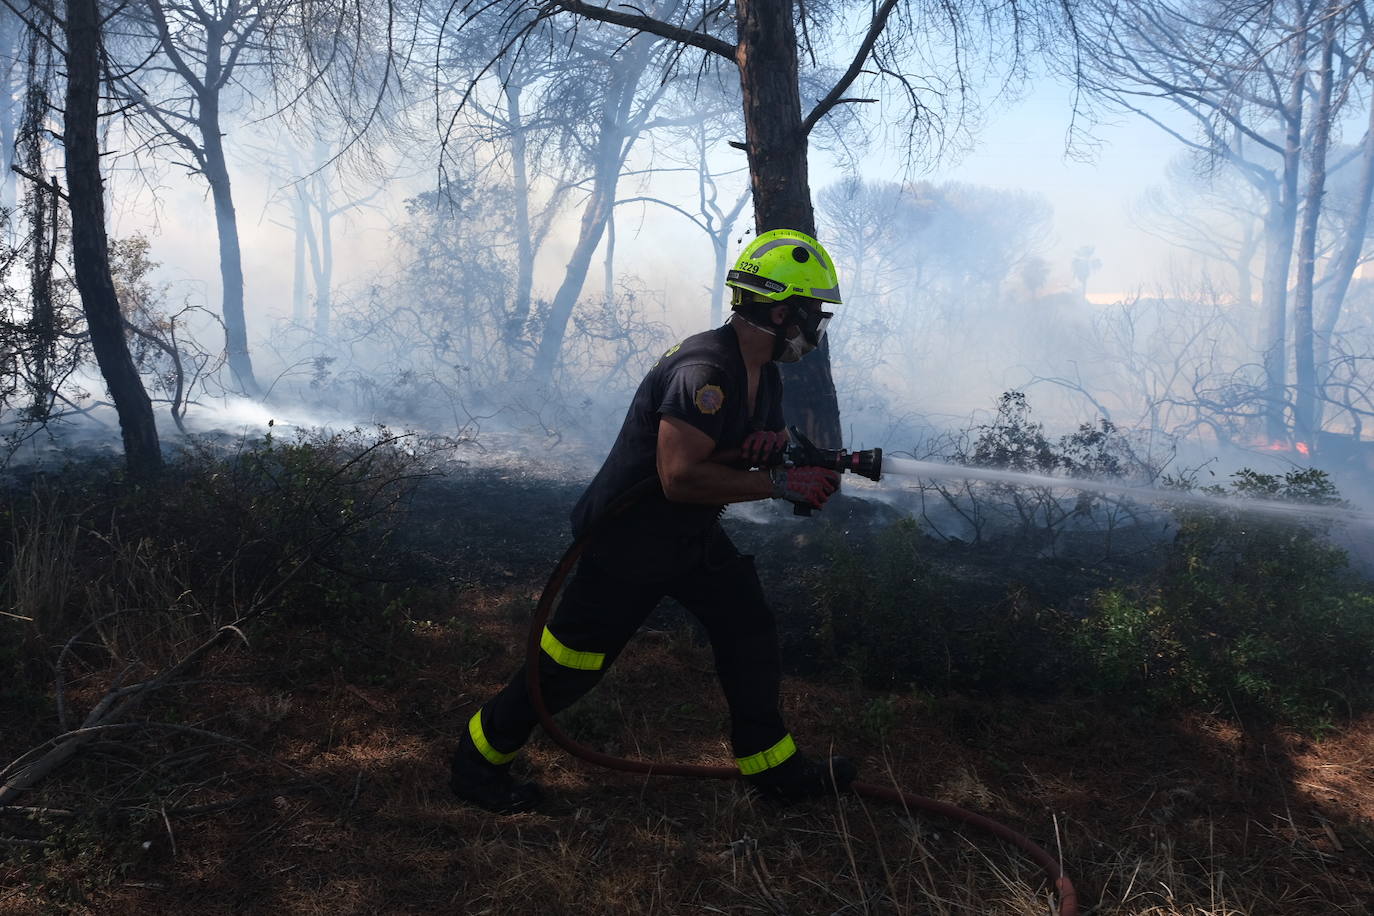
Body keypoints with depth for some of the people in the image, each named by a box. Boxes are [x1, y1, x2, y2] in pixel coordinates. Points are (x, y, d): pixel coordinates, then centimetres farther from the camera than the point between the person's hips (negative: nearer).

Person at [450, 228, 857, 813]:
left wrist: (774, 442, -8)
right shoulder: (706, 369, -29)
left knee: (749, 629, 8)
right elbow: (679, 477, -37)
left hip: (692, 537, 9)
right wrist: (779, 482, -31)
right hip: (627, 540, -9)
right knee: (573, 659, 2)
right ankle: (479, 760, 23)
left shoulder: (764, 372, 2)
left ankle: (774, 768, 23)